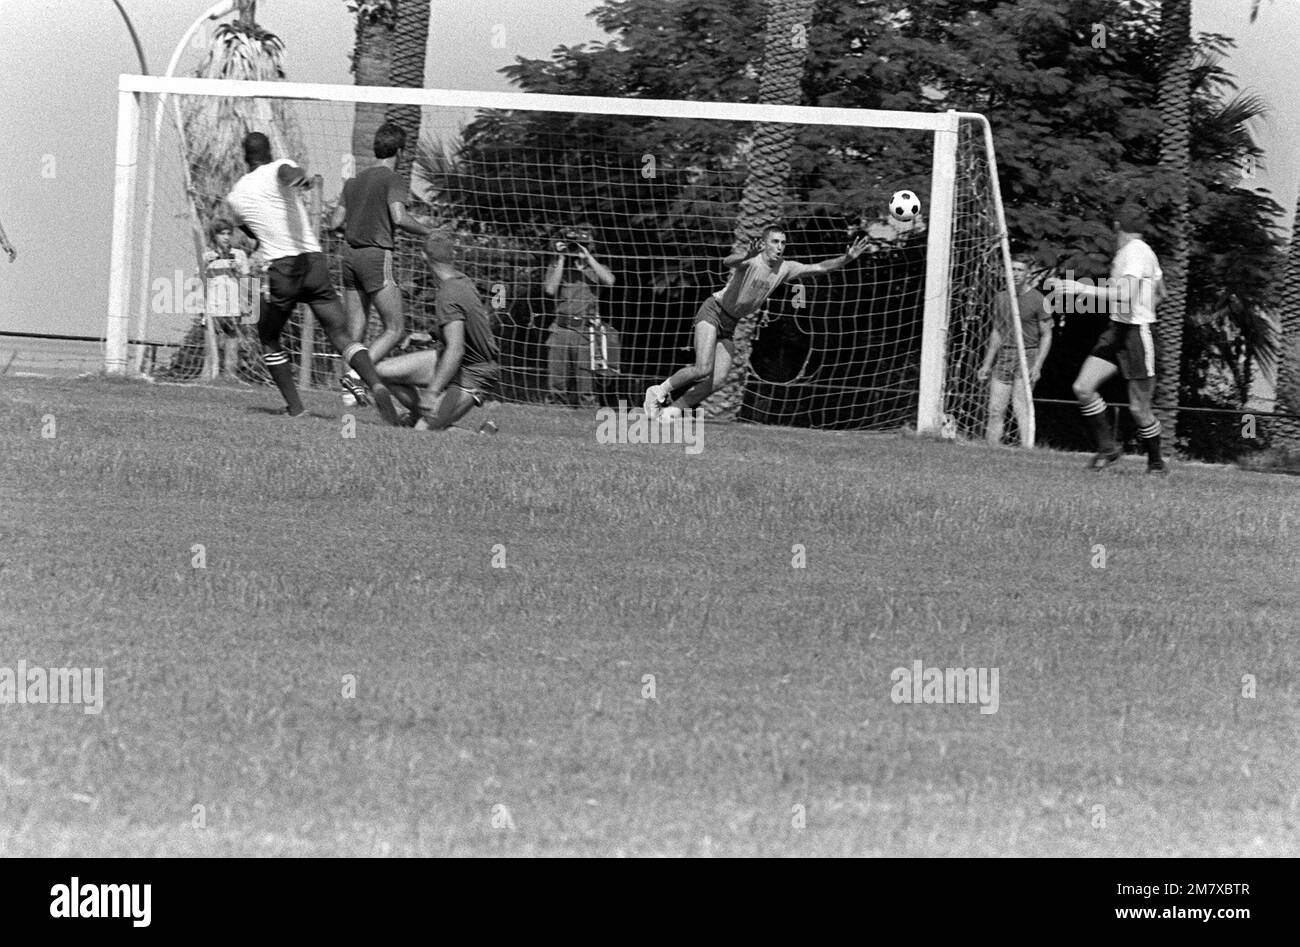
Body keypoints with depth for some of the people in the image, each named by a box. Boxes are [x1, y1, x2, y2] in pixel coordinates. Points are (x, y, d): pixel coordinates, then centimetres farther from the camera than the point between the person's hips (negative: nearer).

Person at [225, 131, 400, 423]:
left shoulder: (236, 196, 15)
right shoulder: (280, 168, 8)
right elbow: (287, 172, -19)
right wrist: (300, 178, -41)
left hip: (280, 268, 0)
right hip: (314, 261, 0)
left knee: (268, 340, 20)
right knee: (341, 336, -3)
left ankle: (295, 408, 10)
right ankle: (376, 385, -27)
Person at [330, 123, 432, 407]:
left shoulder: (355, 181, 15)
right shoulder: (391, 179, -5)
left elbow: (335, 222, 14)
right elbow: (399, 217, -19)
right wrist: (427, 233, -5)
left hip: (351, 255, 7)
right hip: (377, 255, -7)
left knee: (355, 331, 8)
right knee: (394, 330, -3)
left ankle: (349, 390, 2)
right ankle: (356, 374, -18)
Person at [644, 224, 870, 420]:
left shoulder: (784, 269, -3)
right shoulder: (751, 261, -23)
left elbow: (820, 268, 1)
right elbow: (728, 261, -45)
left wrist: (847, 258, -13)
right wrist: (746, 255, -67)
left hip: (730, 325, 7)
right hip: (713, 313, -7)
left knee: (717, 379, -6)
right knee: (703, 369, -22)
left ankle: (672, 408, 5)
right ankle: (659, 391, -1)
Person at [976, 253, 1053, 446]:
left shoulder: (1039, 300, -3)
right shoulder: (1001, 298, 13)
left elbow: (1046, 336, -2)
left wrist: (1037, 366, -12)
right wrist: (987, 364, 18)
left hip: (1027, 356, -5)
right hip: (1004, 356, 5)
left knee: (1021, 408, -15)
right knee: (995, 410, 0)